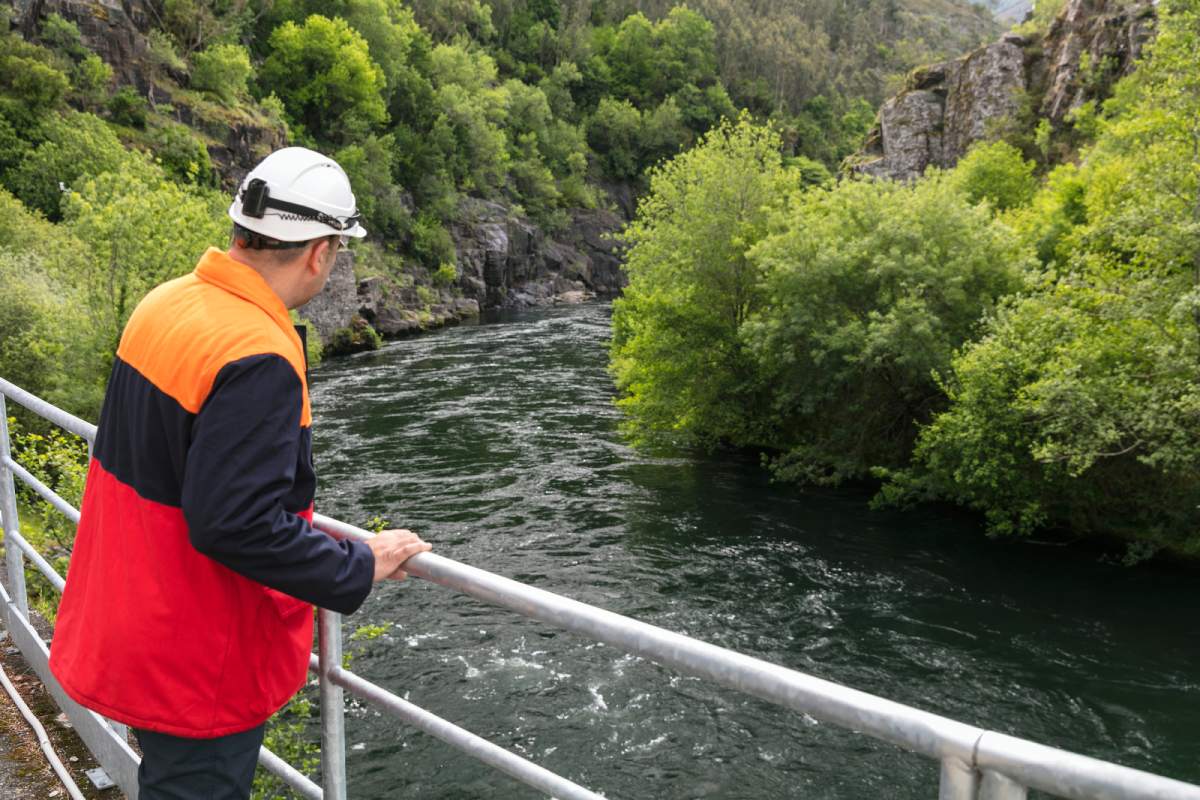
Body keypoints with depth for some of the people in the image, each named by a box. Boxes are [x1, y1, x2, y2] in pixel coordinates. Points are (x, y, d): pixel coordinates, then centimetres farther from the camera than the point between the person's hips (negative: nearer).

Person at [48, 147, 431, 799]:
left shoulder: (164, 304, 0)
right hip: (197, 663, -8)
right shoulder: (258, 357, -29)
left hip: (130, 621, 9)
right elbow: (237, 527, -31)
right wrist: (362, 567, -19)